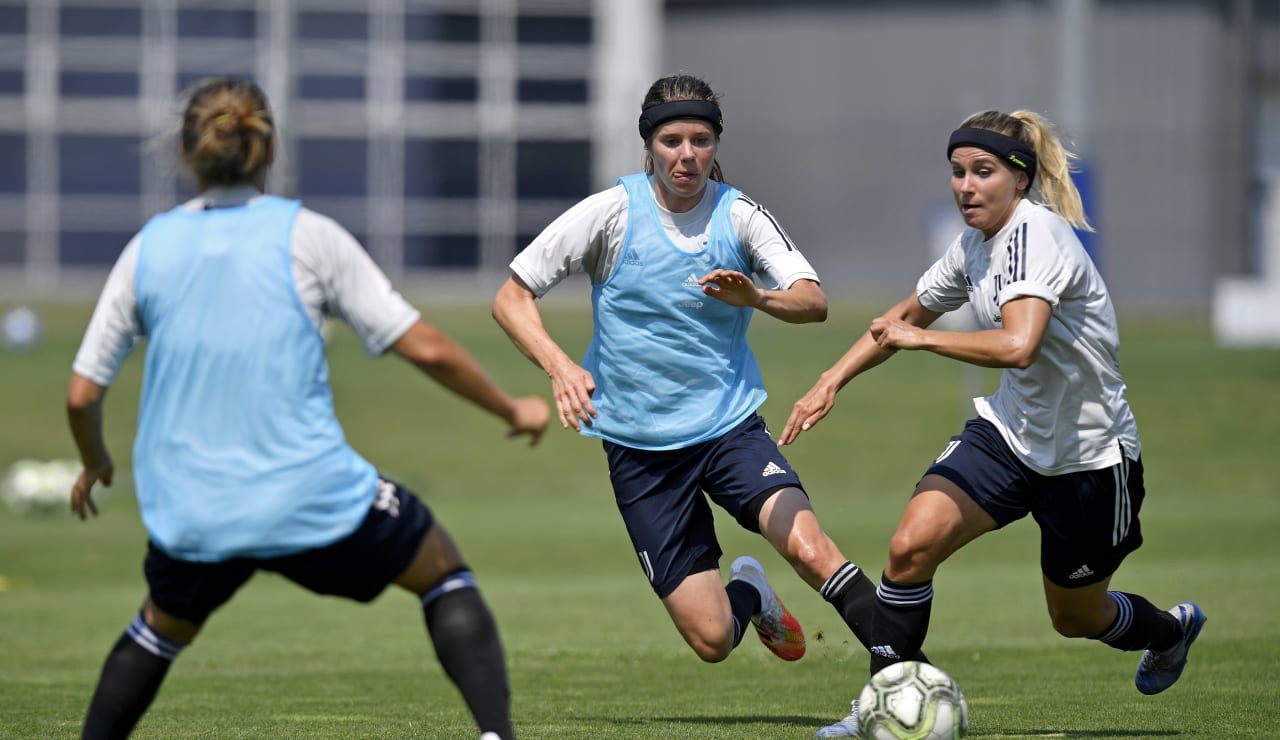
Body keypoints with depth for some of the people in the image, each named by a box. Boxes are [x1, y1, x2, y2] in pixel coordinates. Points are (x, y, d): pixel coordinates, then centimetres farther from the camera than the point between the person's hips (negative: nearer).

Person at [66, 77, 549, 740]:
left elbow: (81, 393, 6)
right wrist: (511, 410, 10)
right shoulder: (305, 236, -4)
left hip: (189, 513, 3)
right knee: (444, 570, 19)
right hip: (312, 497, -3)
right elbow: (425, 349, -5)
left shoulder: (148, 248, 4)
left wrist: (94, 464, 27)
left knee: (163, 627, 31)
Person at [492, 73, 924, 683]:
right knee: (711, 639, -4)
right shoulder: (611, 213, -6)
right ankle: (748, 593, 32)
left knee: (808, 547, -29)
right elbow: (510, 298, -3)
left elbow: (813, 303, -17)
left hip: (730, 425, 0)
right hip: (639, 446, 0)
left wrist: (757, 297, -39)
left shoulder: (739, 215, -4)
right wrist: (559, 367, -21)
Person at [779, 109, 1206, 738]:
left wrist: (917, 337, -29)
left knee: (1076, 618, 15)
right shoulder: (973, 244, 0)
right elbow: (907, 315, 19)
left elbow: (1017, 345, -41)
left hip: (1088, 455, -6)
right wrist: (832, 381, 12)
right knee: (911, 545, -18)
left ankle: (1171, 630, 49)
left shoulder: (1037, 232, -26)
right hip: (1009, 433, 6)